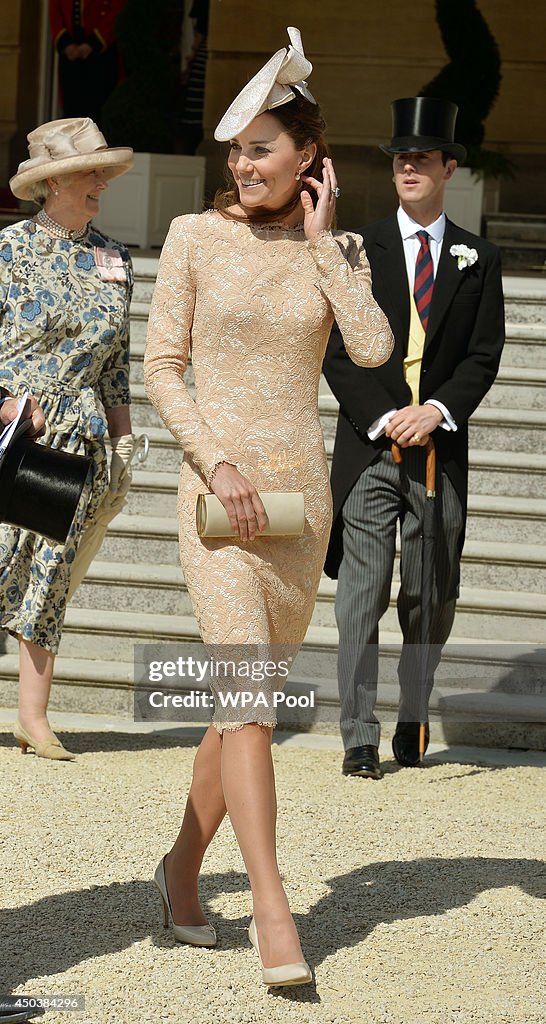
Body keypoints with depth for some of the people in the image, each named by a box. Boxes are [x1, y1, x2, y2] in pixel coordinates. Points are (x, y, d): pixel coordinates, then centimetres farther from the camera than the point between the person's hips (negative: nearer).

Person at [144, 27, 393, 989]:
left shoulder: (336, 249, 6)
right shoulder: (194, 235, 0)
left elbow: (373, 348, -10)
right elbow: (161, 367, -1)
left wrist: (320, 238, -7)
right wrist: (218, 462, -13)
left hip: (299, 488, 3)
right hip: (216, 488, -3)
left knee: (248, 699, 11)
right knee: (248, 692, -15)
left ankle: (183, 865, 30)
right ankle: (273, 915, -17)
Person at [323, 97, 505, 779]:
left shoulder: (478, 259, 10)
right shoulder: (359, 250, 5)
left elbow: (484, 357, 4)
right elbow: (336, 353, 0)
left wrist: (437, 410, -12)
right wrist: (383, 419, -11)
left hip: (439, 446, 2)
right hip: (367, 445, -1)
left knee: (432, 601, 6)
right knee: (362, 598, -5)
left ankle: (412, 729, 19)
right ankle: (359, 740, -1)